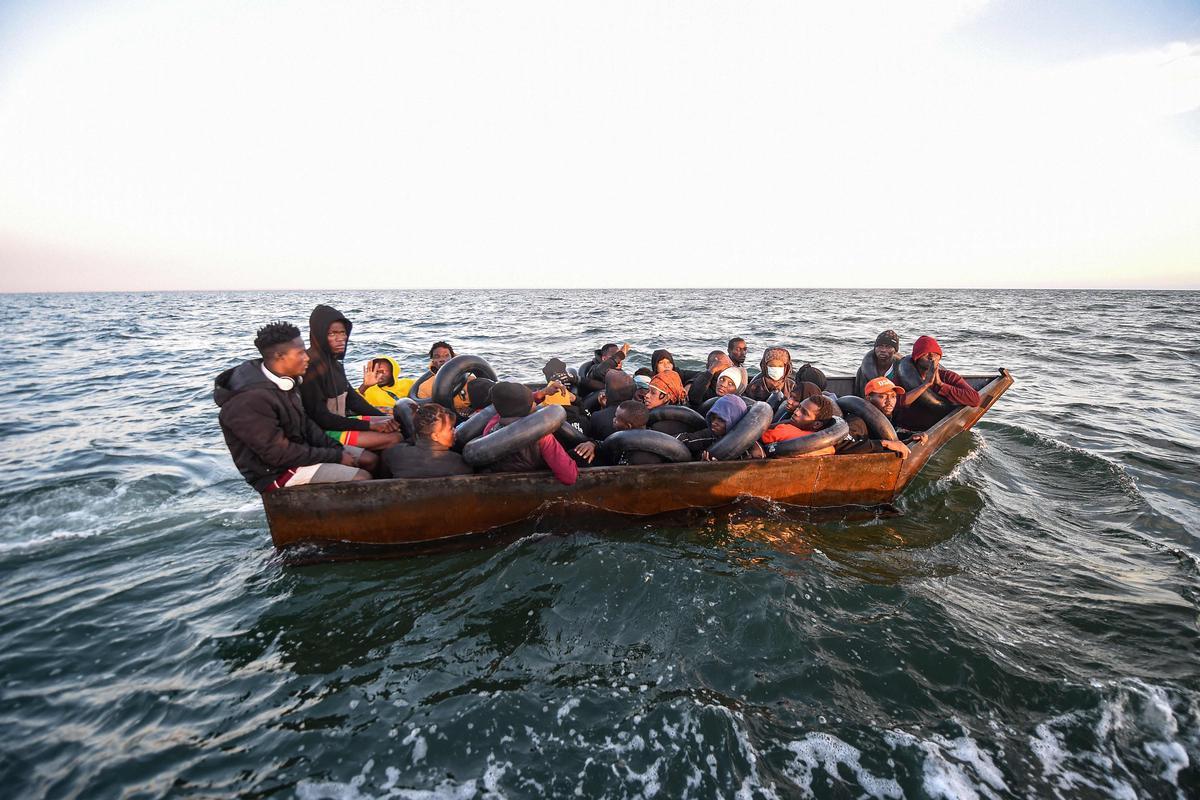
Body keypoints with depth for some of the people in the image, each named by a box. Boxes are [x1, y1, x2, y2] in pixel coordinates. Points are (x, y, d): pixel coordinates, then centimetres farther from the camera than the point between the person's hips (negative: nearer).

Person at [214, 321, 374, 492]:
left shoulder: (284, 380, 0)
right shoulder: (250, 401, -28)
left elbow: (304, 422, 9)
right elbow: (280, 454, -26)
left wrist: (336, 449, -3)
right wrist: (335, 456, -20)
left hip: (297, 451, 9)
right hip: (275, 471, -9)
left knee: (369, 459, 5)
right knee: (362, 479, -19)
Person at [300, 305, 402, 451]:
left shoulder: (333, 361, 6)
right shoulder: (311, 365, -20)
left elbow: (352, 397, 13)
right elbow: (319, 417, -22)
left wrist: (383, 418, 0)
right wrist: (369, 425, -20)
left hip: (341, 421, 9)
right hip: (323, 432, -9)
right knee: (394, 438, -18)